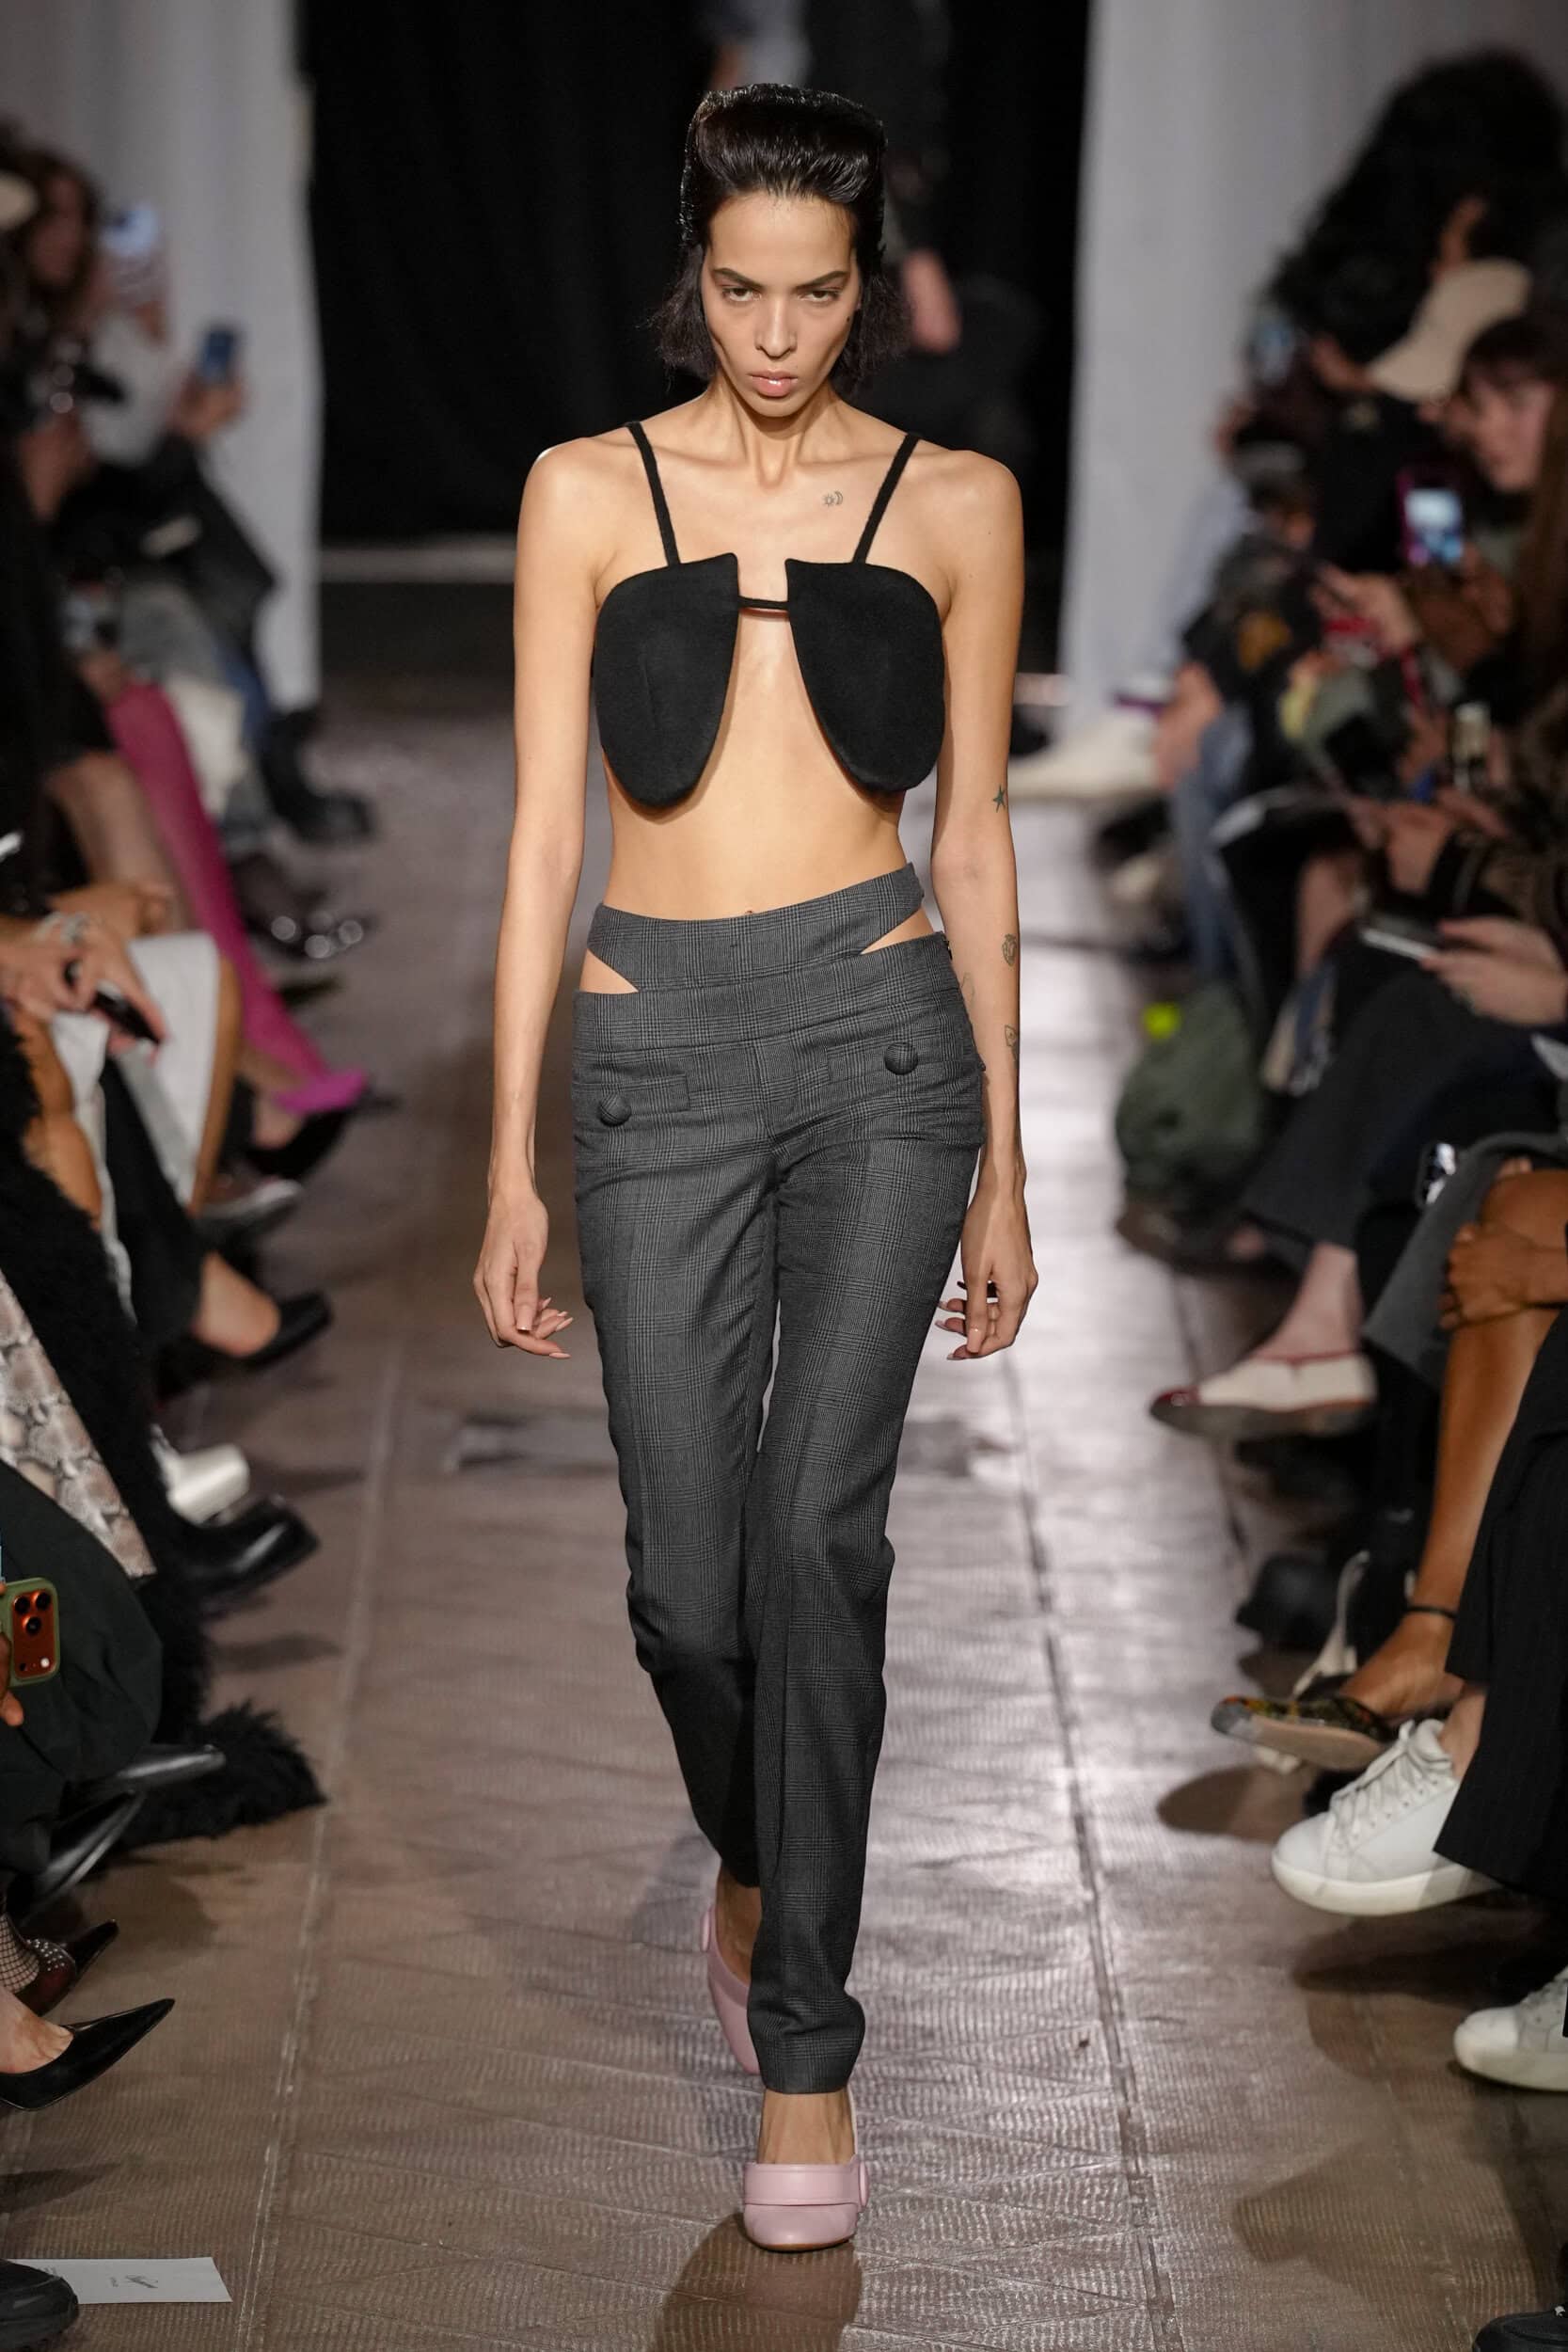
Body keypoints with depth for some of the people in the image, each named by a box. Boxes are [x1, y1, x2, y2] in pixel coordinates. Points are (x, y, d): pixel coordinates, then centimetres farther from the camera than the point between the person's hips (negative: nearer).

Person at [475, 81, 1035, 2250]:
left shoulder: (954, 504, 5)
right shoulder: (590, 495, 5)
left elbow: (973, 838, 9)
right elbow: (545, 830, 4)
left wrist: (1003, 1165, 9)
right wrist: (513, 1163, 1)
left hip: (880, 1037, -1)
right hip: (660, 1054, 1)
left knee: (816, 1521, -16)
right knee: (690, 1581, 0)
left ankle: (803, 2059, -5)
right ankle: (757, 1857, 35)